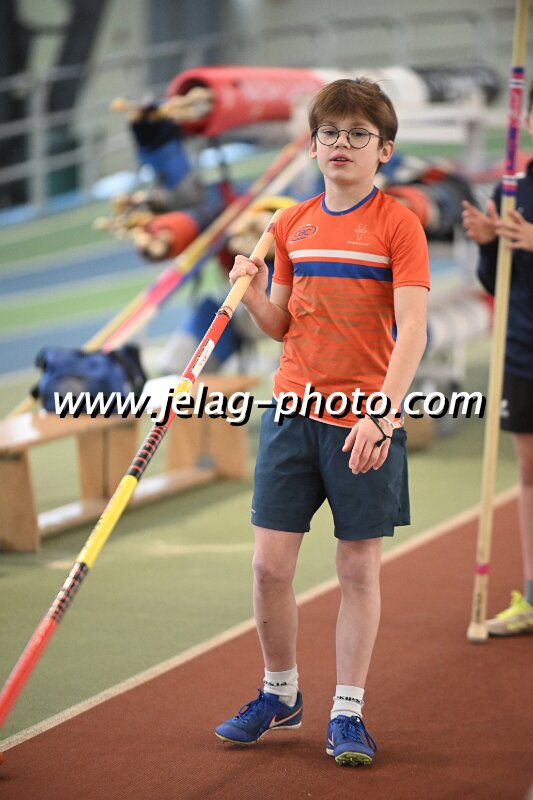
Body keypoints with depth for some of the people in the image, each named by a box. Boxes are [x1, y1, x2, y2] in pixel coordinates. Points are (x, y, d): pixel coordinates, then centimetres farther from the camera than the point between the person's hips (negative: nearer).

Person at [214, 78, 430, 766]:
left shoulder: (397, 224, -6)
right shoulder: (292, 226, 10)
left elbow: (412, 328, -13)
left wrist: (381, 413, -23)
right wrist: (251, 295, -4)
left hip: (367, 422, -4)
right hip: (293, 410, 4)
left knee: (359, 567, 2)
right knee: (269, 562, 3)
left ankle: (347, 712, 13)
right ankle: (279, 695, 22)